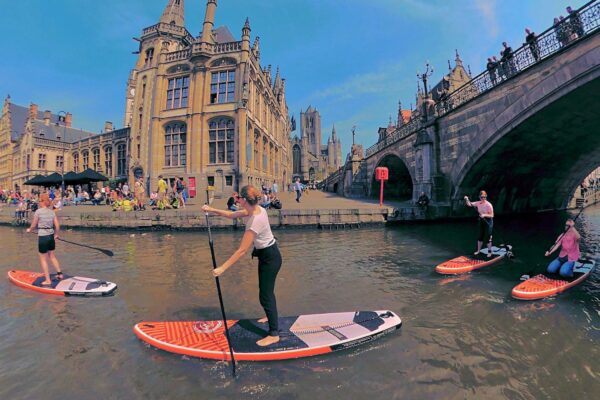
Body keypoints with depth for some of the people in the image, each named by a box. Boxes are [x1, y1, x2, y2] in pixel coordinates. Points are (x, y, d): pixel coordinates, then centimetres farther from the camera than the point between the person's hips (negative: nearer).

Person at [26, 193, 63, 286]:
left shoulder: (38, 211, -10)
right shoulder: (52, 212, 3)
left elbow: (33, 225, -3)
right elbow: (57, 226, 3)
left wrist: (29, 230, 19)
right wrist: (56, 235, 18)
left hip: (42, 237, -5)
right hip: (51, 236, 5)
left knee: (43, 259, 6)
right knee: (52, 256, 22)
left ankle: (48, 280, 9)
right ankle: (60, 274, 22)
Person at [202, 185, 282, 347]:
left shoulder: (255, 221, -32)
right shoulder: (256, 209, -6)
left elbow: (242, 250, -30)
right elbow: (232, 215, 8)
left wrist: (222, 268, -26)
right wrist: (212, 210, 2)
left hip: (270, 258, -10)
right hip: (267, 254, 10)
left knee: (265, 295, 1)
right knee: (266, 290, 26)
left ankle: (274, 334, 15)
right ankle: (271, 317, 49)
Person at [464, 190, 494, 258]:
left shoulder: (489, 205, -18)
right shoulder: (478, 203, -4)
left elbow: (491, 215, -15)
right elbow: (469, 204, -4)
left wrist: (484, 215, -31)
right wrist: (467, 199, -22)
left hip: (488, 221, -5)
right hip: (481, 220, 5)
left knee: (488, 237, 0)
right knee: (480, 236, 14)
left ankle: (489, 252, 13)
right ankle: (478, 250, 26)